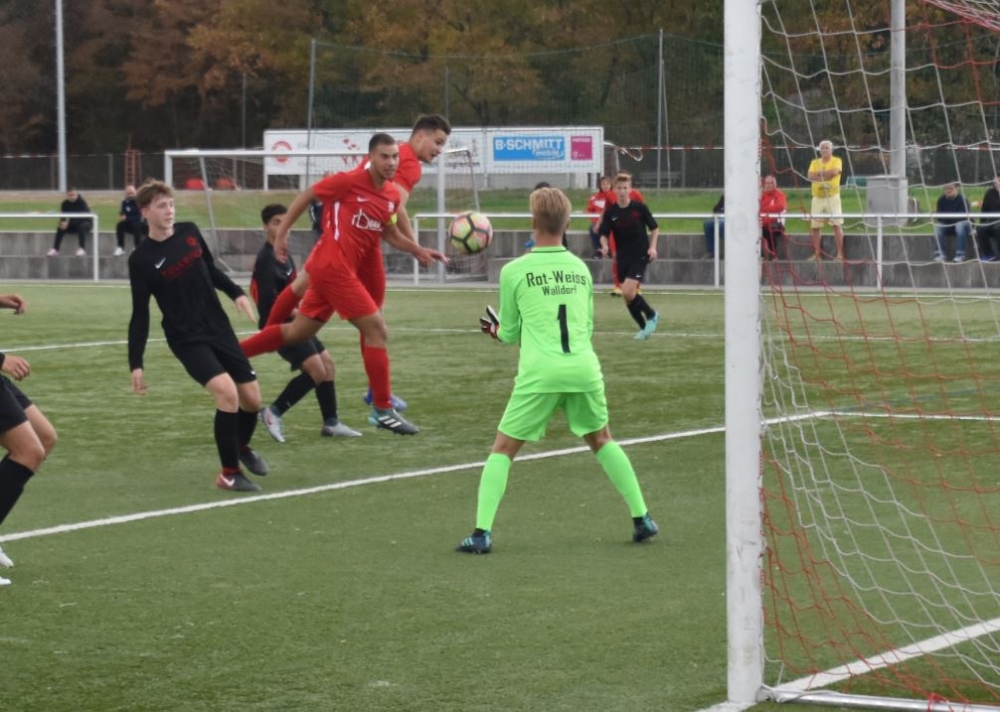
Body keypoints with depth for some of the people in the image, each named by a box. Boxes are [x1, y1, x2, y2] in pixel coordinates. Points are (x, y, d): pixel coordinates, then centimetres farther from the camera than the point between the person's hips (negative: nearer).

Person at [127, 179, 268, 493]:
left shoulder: (189, 232, 0)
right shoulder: (141, 260, -12)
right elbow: (140, 316, -8)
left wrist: (235, 293, 5)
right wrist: (136, 365, -11)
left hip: (220, 329, 5)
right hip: (187, 339, -5)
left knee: (252, 399, 6)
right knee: (227, 392, -25)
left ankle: (242, 447, 40)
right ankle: (230, 473, -10)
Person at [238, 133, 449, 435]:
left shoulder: (393, 195, 7)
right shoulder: (348, 182, -14)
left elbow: (389, 232, 22)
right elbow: (305, 196, -3)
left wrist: (418, 251, 8)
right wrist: (281, 234, -2)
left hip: (347, 269, 9)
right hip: (333, 265, -9)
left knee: (298, 333, 16)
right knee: (377, 330, -9)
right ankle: (383, 410, -2)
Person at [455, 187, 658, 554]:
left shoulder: (514, 271, 1)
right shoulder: (581, 268, 12)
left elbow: (510, 334, 9)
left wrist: (497, 329, 32)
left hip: (539, 373, -3)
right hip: (584, 368, 3)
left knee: (503, 449, 6)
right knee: (602, 441, 23)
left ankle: (482, 532, -5)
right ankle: (641, 518, 22)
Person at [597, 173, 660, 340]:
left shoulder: (640, 207, -8)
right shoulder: (610, 211, -3)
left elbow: (654, 228, 4)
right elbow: (604, 234, 1)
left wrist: (652, 247, -8)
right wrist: (605, 245, -20)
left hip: (640, 255, -4)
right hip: (623, 257, 4)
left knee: (628, 292, -19)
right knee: (628, 296, 8)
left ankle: (651, 316, 5)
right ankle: (644, 327, 27)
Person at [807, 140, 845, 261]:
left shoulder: (836, 161, 3)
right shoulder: (815, 162, 13)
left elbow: (834, 171, -17)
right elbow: (811, 176, -3)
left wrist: (819, 174, -7)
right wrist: (826, 174, -11)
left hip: (832, 197, -4)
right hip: (817, 198, 4)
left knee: (837, 224, -9)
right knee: (815, 227, 4)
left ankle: (840, 254, -9)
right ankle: (817, 254, 11)